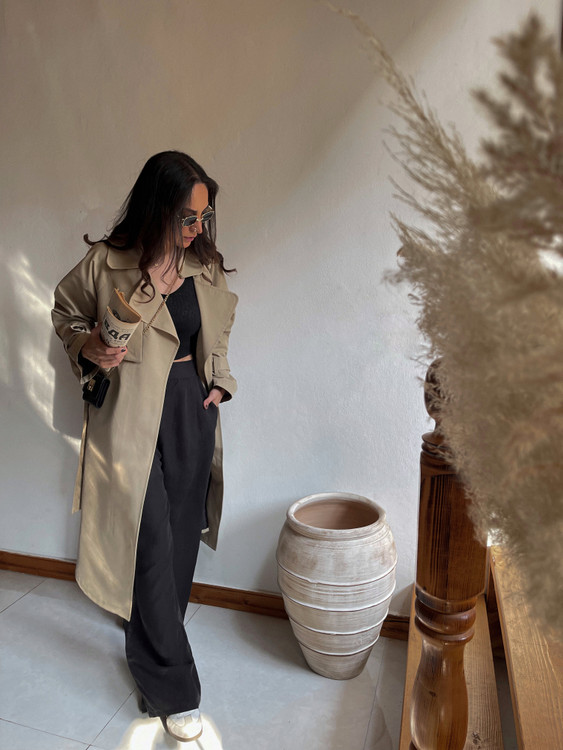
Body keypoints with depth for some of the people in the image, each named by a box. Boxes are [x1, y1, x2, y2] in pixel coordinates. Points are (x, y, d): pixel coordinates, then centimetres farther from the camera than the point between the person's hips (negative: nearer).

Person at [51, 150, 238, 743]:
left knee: (181, 534, 15)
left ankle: (150, 643, 42)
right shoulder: (107, 263, -10)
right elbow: (65, 311, 7)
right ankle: (171, 689, 16)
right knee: (151, 542, -2)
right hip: (133, 417, -5)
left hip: (192, 410, 5)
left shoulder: (206, 265, 3)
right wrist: (88, 347, -12)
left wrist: (217, 381, 7)